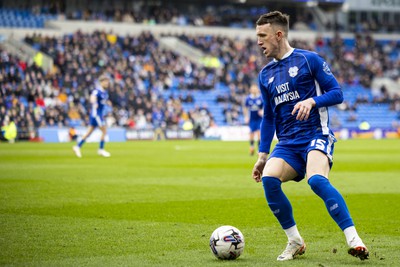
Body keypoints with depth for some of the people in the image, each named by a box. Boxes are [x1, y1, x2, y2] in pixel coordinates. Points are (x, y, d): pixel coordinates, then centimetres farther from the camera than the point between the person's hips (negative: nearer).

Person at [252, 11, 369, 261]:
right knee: (269, 179, -23)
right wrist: (262, 154, 17)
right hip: (287, 143, 5)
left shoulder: (309, 59, 0)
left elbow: (337, 93, -2)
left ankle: (354, 239, -28)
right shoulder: (265, 74, 16)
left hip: (316, 135, -5)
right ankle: (295, 241, -9)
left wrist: (312, 101, -21)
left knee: (316, 180, -33)